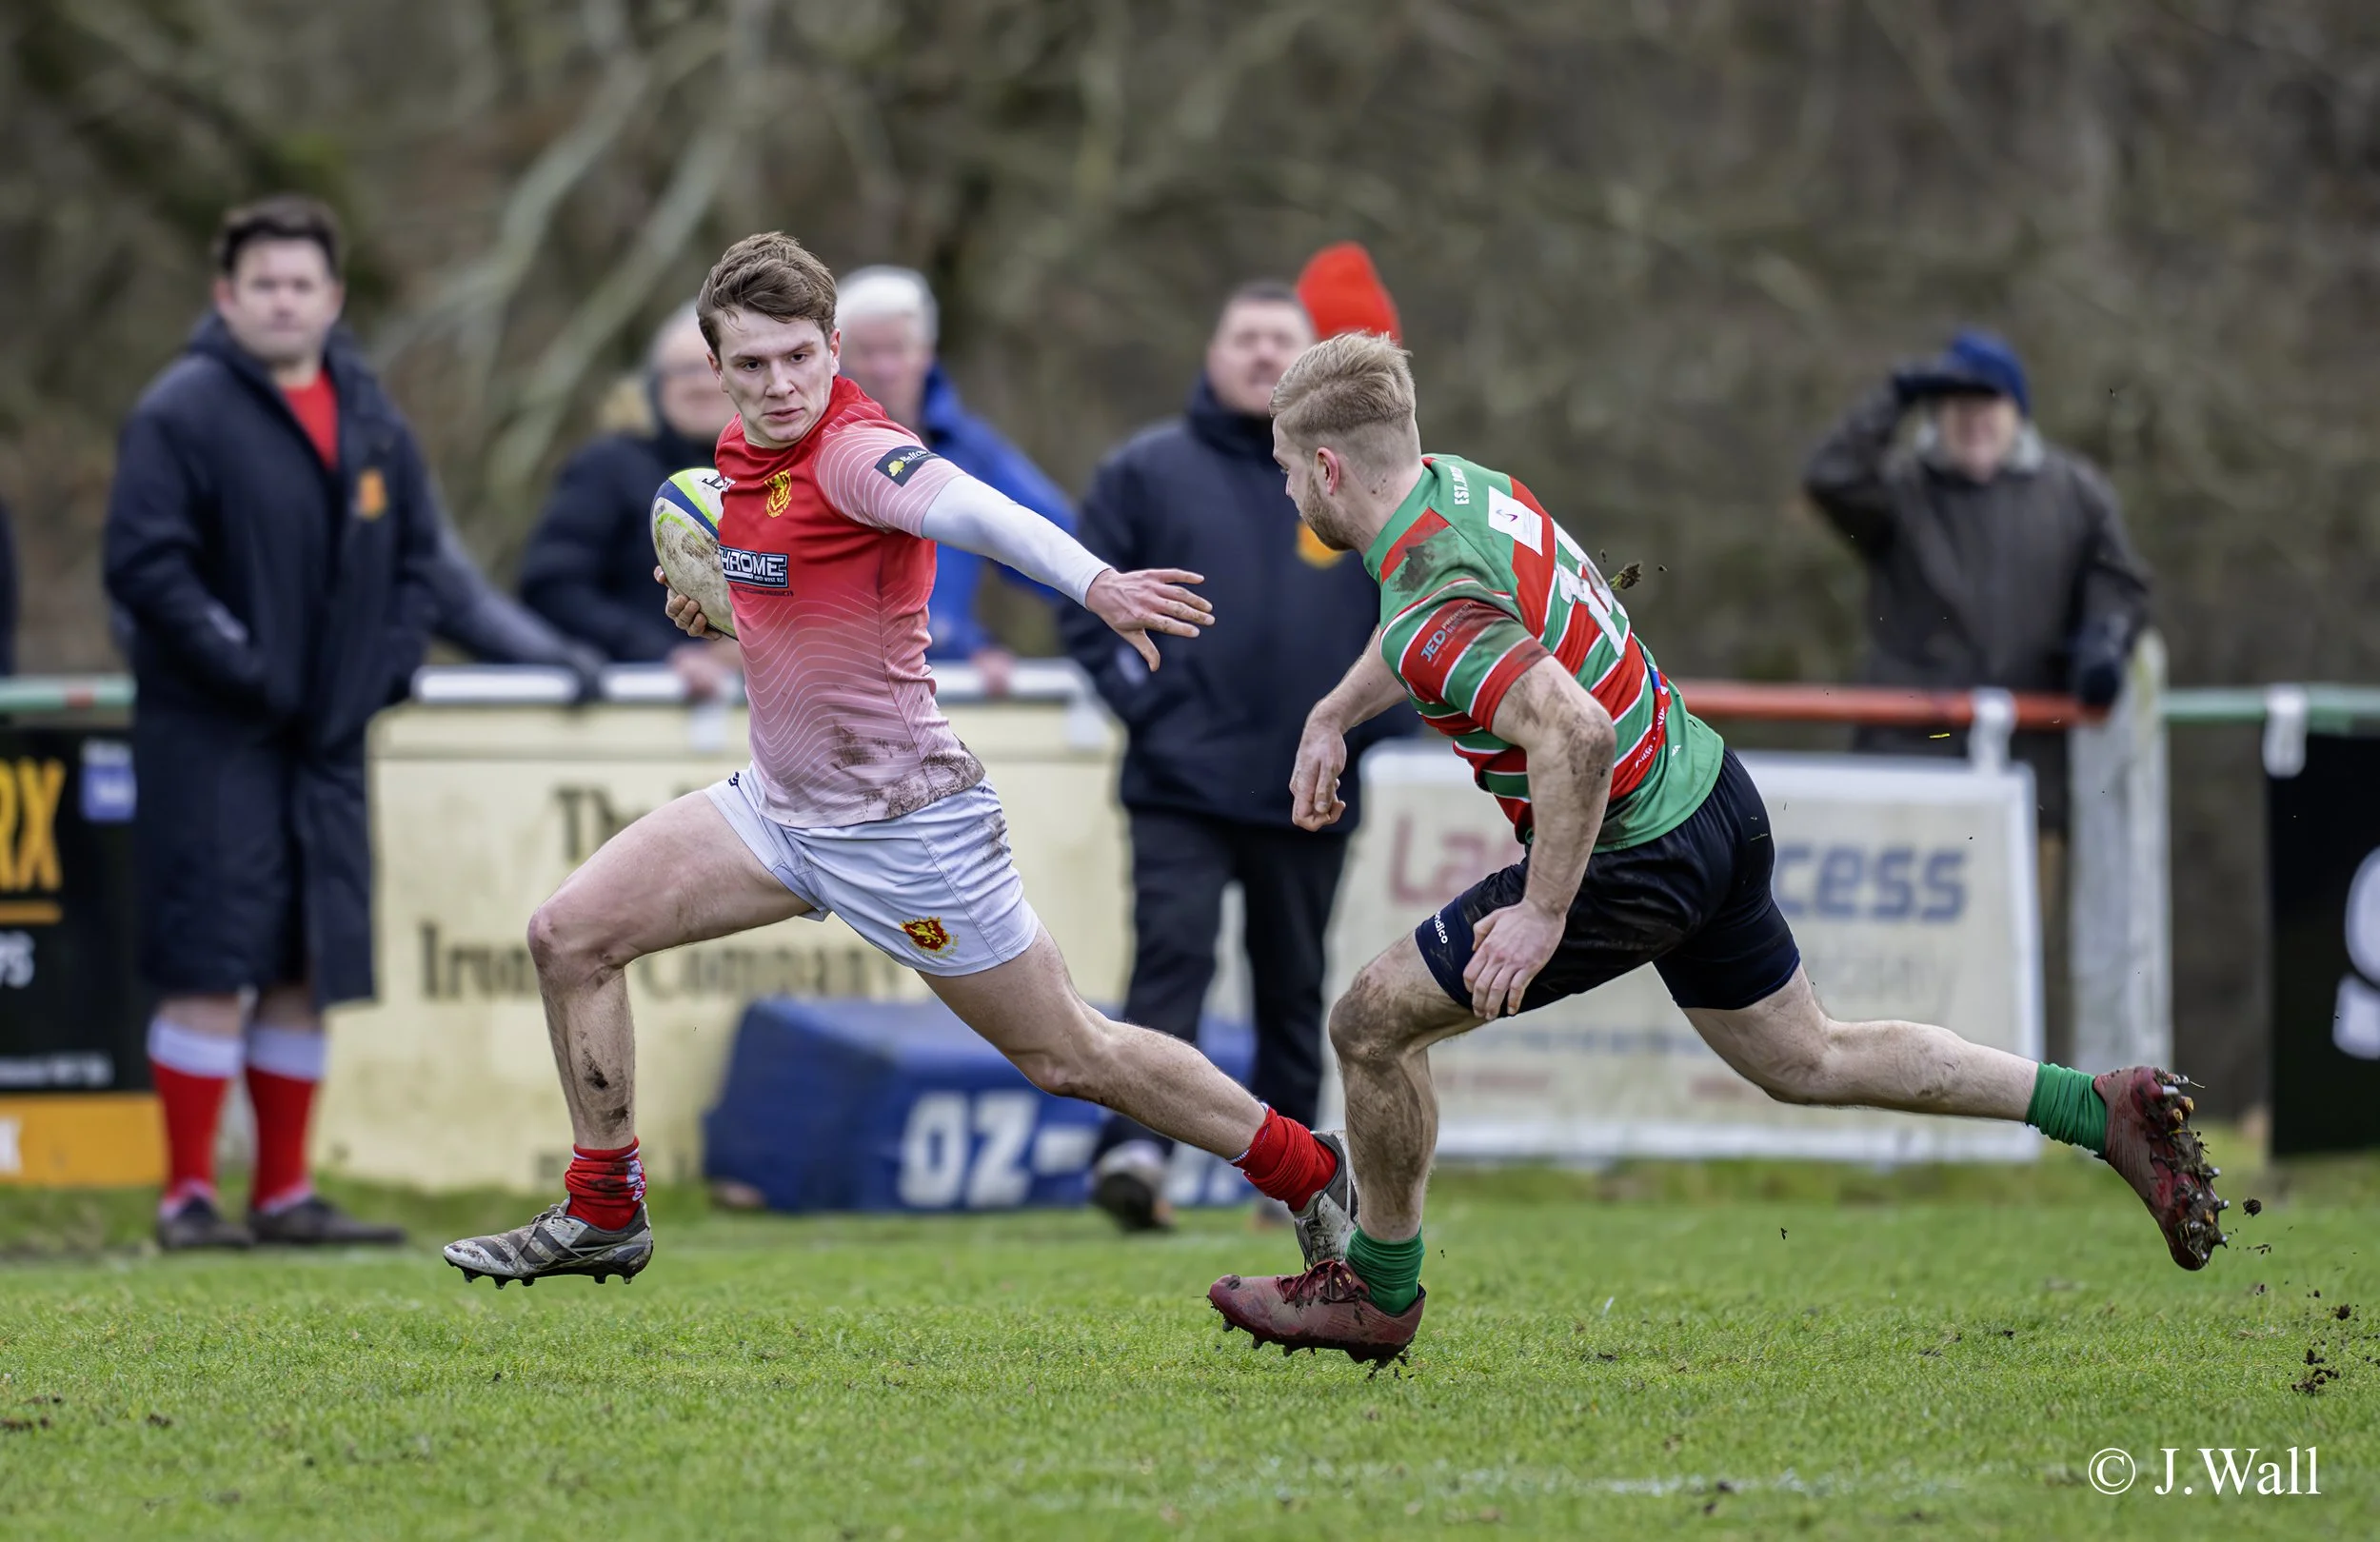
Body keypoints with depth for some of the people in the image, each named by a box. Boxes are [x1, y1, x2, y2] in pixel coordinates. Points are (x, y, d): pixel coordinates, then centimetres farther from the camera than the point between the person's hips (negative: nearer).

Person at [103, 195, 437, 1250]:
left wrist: (382, 671, 4)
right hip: (210, 740, -6)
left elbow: (415, 559, 19)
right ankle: (188, 1195, -3)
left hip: (326, 742, 6)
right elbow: (145, 563, -14)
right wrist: (251, 674, -16)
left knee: (307, 971, 9)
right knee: (215, 966, -9)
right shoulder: (183, 413, -9)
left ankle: (284, 1193, 16)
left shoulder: (372, 422, 11)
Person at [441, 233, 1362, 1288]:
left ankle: (1310, 1177, 16)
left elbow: (976, 513, -44)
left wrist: (1095, 583, -60)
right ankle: (603, 1216, 15)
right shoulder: (741, 452, 3)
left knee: (1069, 1058, -1)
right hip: (779, 805, 8)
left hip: (903, 824, -8)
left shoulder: (856, 450, -22)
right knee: (570, 936, 2)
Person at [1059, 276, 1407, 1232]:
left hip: (1312, 795, 2)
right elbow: (1087, 602, 4)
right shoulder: (1149, 471, 3)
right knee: (1174, 955, -16)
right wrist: (1145, 702, -8)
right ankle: (1134, 1146, -24)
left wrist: (1375, 719, 1)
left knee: (1295, 986, 11)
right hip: (1183, 786, -2)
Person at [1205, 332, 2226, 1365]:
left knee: (1373, 1022, 1)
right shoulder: (1453, 479, 2)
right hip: (1712, 802, 9)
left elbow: (1572, 732, -40)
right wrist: (1331, 716, 26)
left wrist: (1542, 914, -31)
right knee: (1807, 1062, 22)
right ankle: (2105, 1111, 19)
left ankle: (1379, 1293, 17)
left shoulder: (1430, 612, -27)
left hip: (1634, 862, -9)